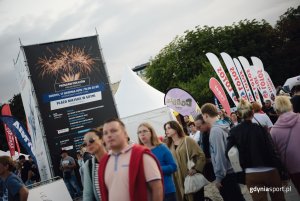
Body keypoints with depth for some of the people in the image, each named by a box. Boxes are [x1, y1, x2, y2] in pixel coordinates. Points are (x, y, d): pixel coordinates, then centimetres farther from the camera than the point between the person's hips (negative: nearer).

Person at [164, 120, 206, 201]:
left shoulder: (187, 140, -3)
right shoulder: (169, 145, 9)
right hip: (178, 180, 4)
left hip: (191, 177, -4)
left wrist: (196, 169, -15)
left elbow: (201, 155, -6)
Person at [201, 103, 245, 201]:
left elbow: (219, 154, -22)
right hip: (231, 170, 9)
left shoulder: (215, 130, -19)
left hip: (226, 174, -9)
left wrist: (218, 176, -17)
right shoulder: (224, 126, 7)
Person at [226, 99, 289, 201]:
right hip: (270, 171, -1)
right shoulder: (260, 128, -11)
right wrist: (283, 174, -4)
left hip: (251, 175, 1)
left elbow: (228, 153, -6)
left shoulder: (234, 132, -5)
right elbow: (272, 152, -12)